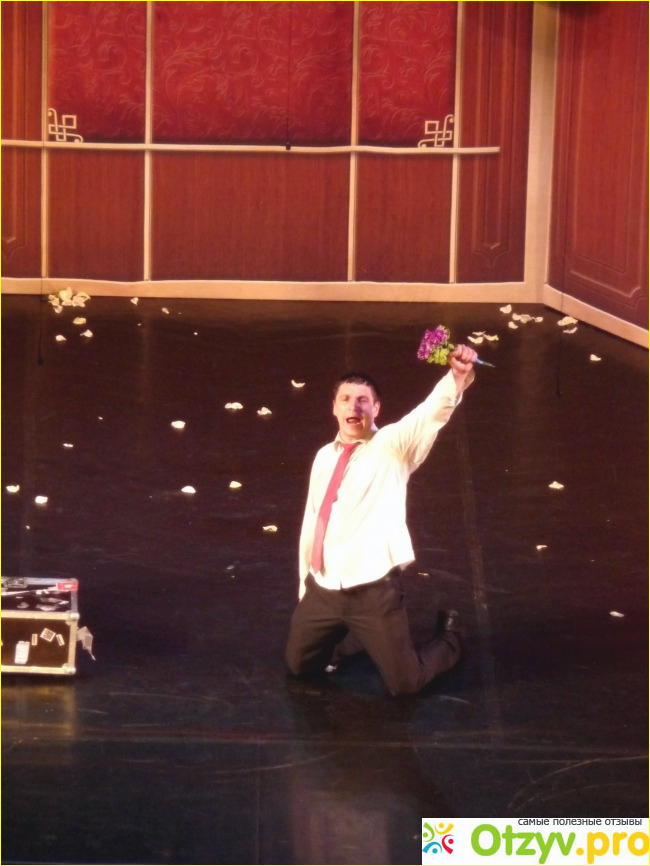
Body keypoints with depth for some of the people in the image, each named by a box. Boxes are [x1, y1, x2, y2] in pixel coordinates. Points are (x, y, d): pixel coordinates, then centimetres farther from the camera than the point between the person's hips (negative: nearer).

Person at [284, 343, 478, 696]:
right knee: (299, 665, 15)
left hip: (374, 591, -5)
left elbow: (431, 413, -25)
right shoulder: (324, 457, 11)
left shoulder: (393, 445, -5)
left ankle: (448, 636, 30)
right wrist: (305, 583, 19)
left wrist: (458, 377, -44)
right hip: (322, 590, 5)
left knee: (405, 682, -2)